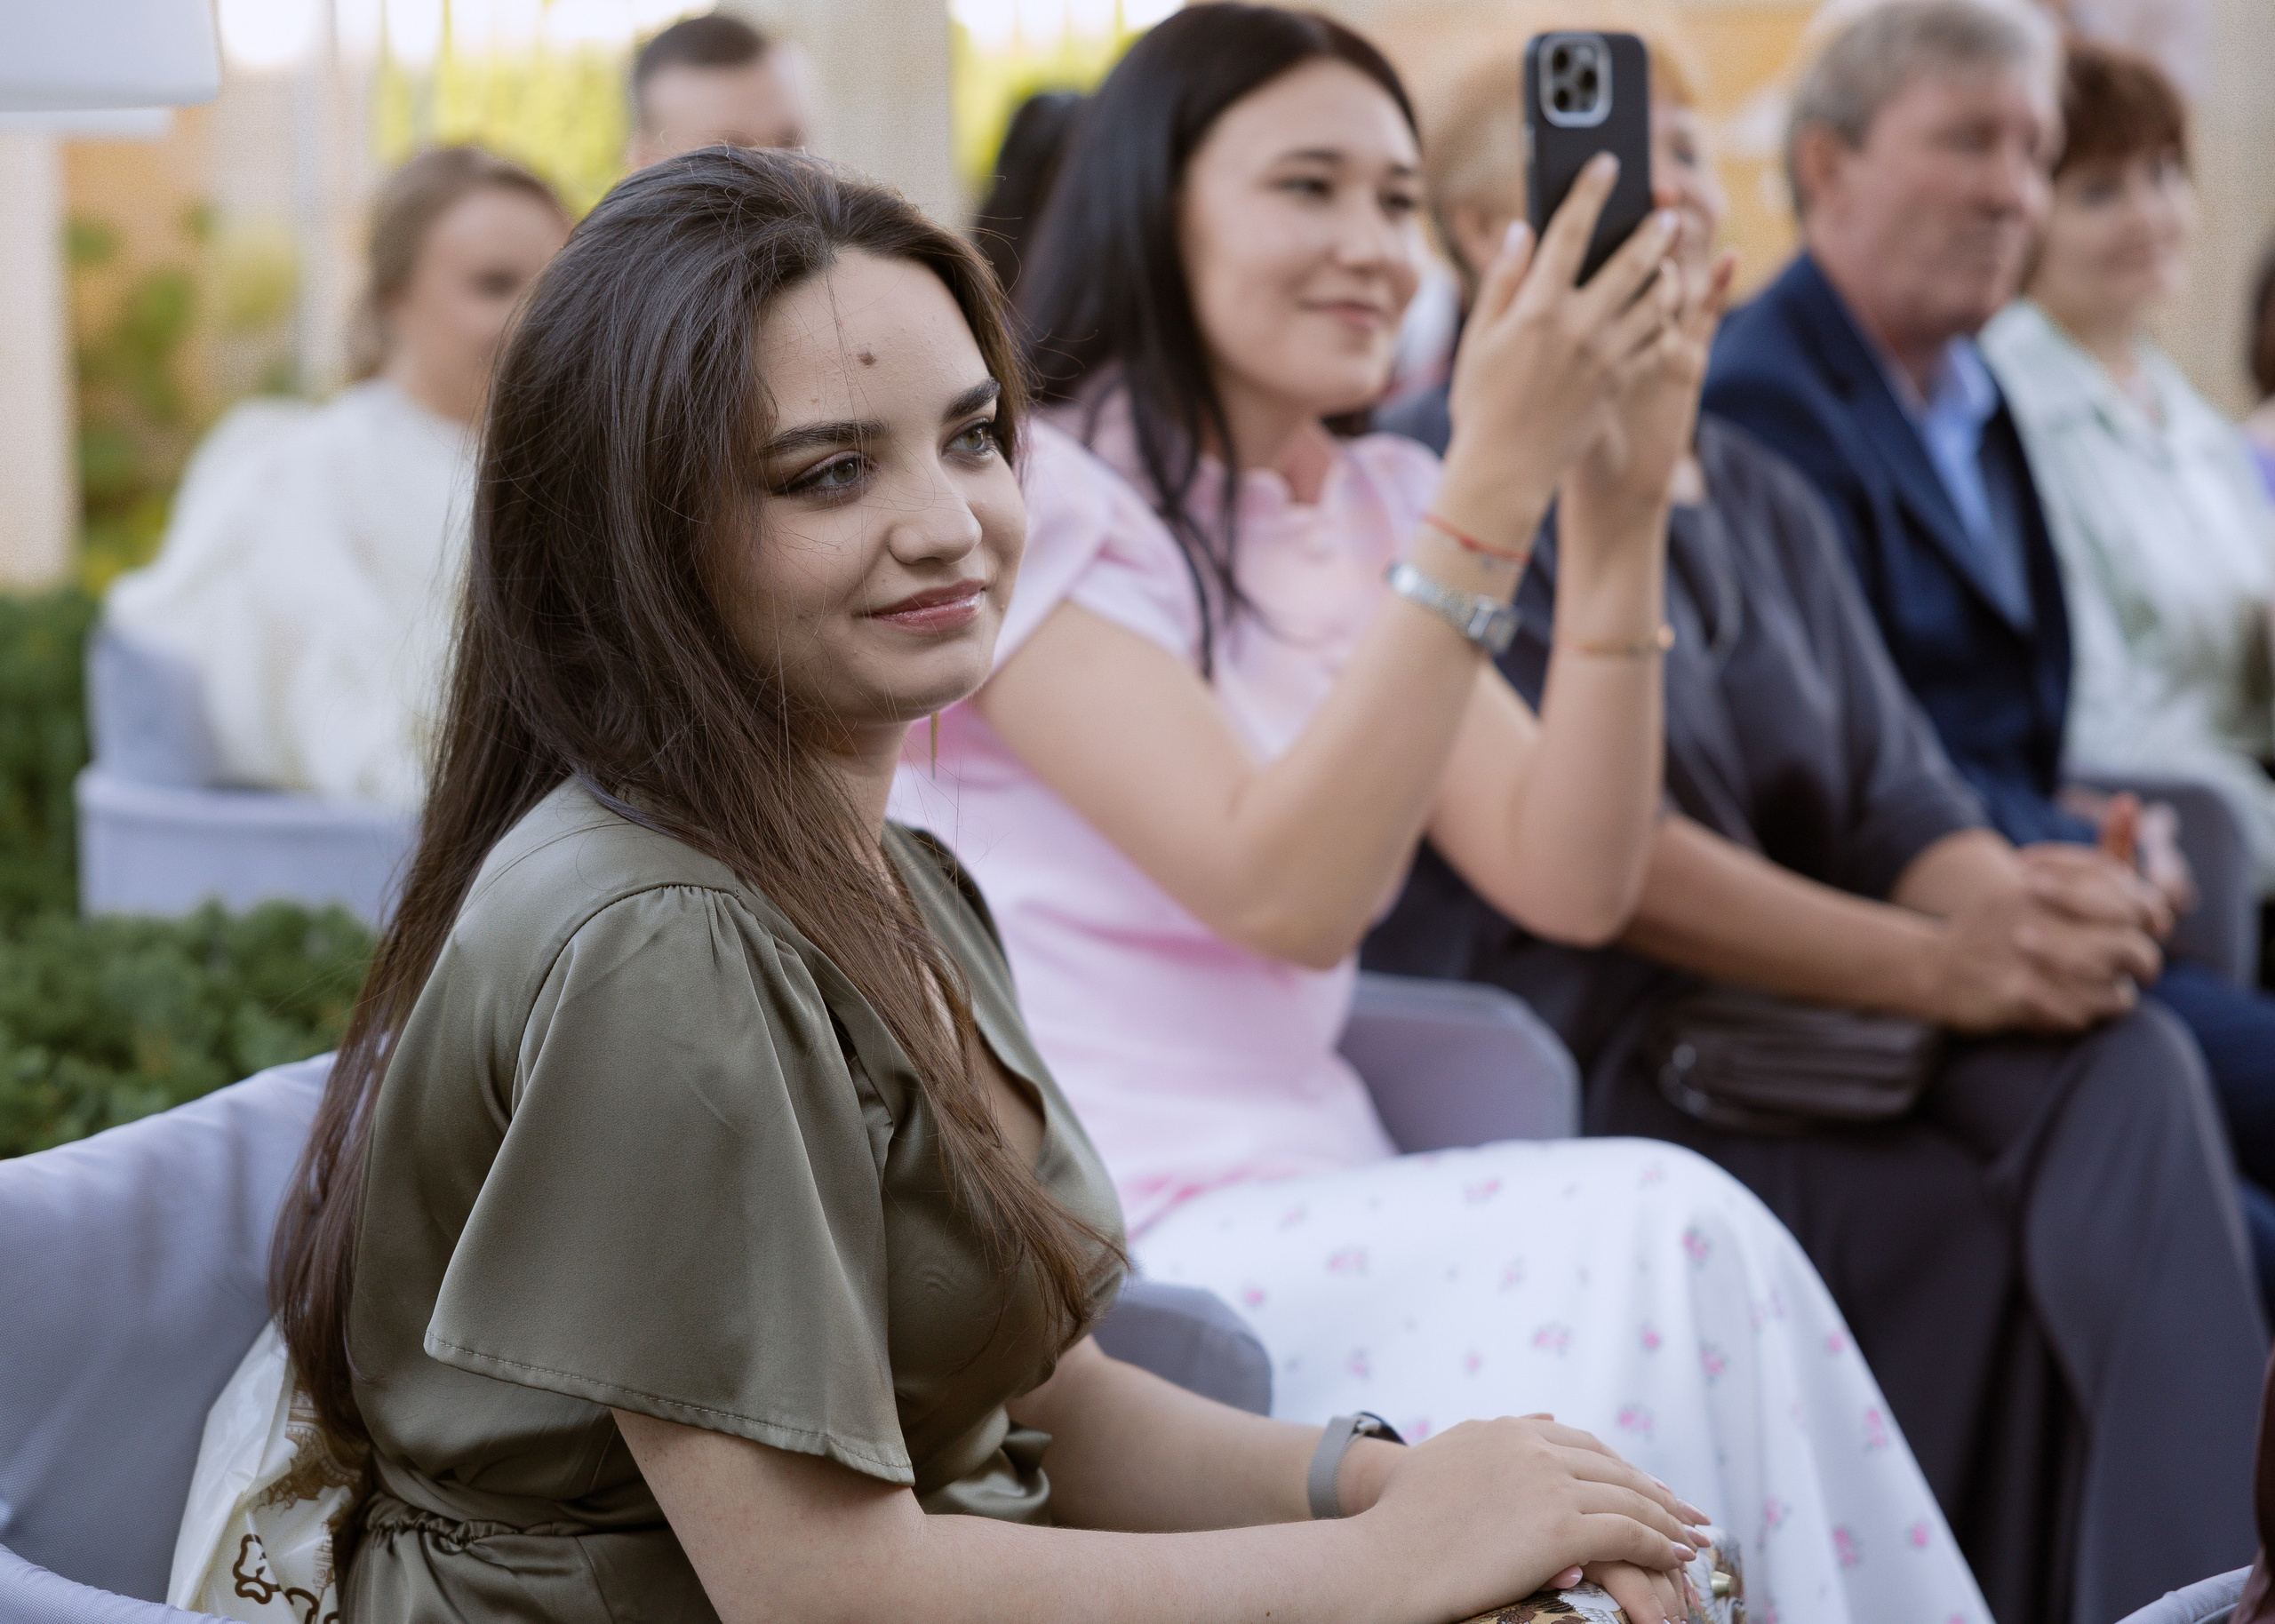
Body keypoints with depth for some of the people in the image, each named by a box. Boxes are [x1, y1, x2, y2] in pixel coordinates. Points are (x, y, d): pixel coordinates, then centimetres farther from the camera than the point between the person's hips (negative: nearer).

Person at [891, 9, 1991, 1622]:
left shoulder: (1378, 510, 13)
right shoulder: (1025, 497, -8)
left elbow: (1570, 881, 2)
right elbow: (1285, 894, -19)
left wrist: (1619, 515, -8)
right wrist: (1494, 487, -22)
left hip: (1311, 1215, 6)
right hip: (1077, 1244, -6)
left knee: (1669, 1249, -23)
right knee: (1659, 1236, -24)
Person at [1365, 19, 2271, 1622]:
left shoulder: (1764, 500, 20)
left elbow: (1901, 803, 10)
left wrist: (2021, 911, -14)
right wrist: (1930, 965, -22)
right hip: (1576, 1077, -6)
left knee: (2126, 1066, -22)